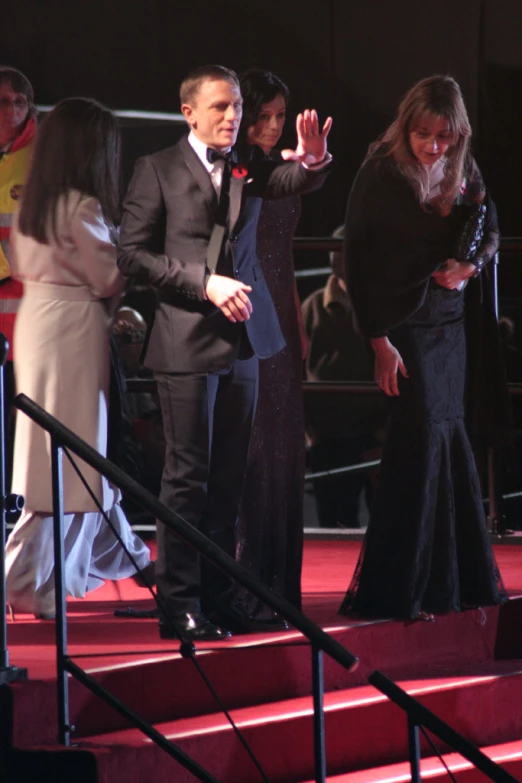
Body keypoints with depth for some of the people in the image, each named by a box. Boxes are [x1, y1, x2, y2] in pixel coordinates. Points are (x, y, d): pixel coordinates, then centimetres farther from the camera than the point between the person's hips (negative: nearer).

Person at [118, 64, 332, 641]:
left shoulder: (248, 170, 11)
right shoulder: (158, 170, -1)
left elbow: (294, 182, -10)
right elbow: (133, 253, -6)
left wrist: (312, 160, -34)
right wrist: (205, 282, -15)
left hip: (244, 338, 5)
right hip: (186, 342, -5)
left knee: (228, 477, 9)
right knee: (189, 476, -4)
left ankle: (218, 597, 15)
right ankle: (179, 604, -1)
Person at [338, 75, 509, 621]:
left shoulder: (463, 171, 5)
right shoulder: (381, 174, -12)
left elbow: (488, 232, 16)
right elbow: (358, 261, -12)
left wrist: (468, 264, -7)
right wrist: (378, 340, -16)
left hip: (453, 322, 6)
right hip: (406, 324, -6)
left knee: (449, 439, 10)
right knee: (422, 437, -11)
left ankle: (459, 577, 20)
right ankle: (400, 590, -7)